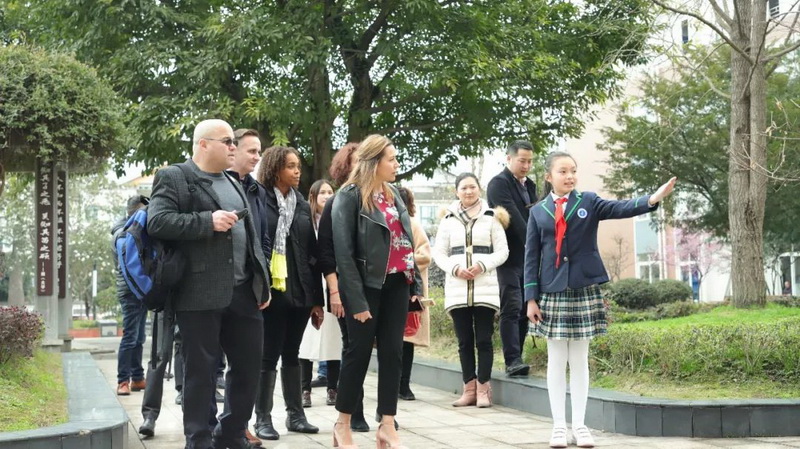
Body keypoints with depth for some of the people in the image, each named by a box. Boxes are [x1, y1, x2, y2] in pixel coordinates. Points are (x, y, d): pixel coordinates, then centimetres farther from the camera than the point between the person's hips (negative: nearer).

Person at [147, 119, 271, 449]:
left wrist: (262, 283, 15)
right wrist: (208, 221, -21)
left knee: (248, 365, 10)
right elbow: (157, 222, -14)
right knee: (201, 369, 1)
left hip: (243, 291, 7)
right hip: (199, 292, -7)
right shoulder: (173, 178, -2)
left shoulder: (234, 184, 21)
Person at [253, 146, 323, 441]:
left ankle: (296, 414, 18)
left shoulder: (303, 206, 12)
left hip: (299, 291, 5)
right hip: (270, 291, -5)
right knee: (269, 356, 0)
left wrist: (317, 298, 9)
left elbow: (312, 252, 11)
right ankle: (263, 418, 8)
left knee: (292, 354, 12)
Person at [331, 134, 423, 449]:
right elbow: (343, 252, -14)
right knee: (359, 352, 0)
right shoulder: (350, 196, -10)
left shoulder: (393, 194, 12)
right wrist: (356, 299, -18)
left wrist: (416, 282, 9)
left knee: (393, 353, 5)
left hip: (397, 284, 6)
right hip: (368, 286, -6)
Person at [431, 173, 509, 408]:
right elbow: (439, 253, 9)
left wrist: (482, 265, -13)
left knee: (484, 339, -2)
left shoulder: (491, 217, 4)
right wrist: (455, 268, -8)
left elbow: (502, 251, 3)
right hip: (457, 288, 2)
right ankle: (469, 388, 11)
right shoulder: (449, 219, 9)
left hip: (485, 288, -2)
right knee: (464, 341, 5)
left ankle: (483, 389, 4)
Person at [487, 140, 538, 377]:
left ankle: (516, 359, 11)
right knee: (511, 308, -11)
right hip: (510, 257, -7)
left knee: (525, 310, 7)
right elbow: (513, 216, -16)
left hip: (529, 257, 7)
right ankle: (512, 360, -13)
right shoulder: (499, 184, -6)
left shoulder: (529, 185, 18)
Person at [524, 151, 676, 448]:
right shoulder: (538, 211, 5)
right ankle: (559, 425, 11)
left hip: (585, 290, 0)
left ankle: (579, 424, 11)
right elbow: (531, 256, 3)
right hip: (552, 292, 0)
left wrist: (652, 199, -31)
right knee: (556, 360, 5)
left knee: (580, 359, 5)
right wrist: (531, 298, -2)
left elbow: (621, 209, -13)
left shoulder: (588, 202, 3)